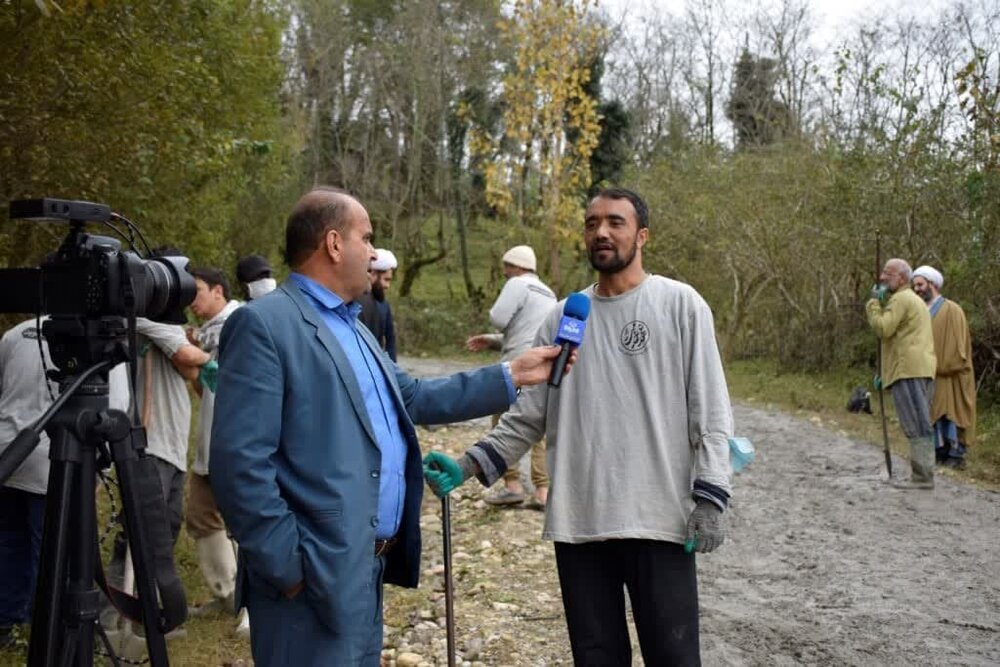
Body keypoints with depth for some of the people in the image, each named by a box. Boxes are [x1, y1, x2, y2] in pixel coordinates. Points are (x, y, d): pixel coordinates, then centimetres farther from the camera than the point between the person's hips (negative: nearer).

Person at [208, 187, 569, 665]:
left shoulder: (352, 328, 17)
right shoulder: (263, 324, -14)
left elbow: (412, 399, 20)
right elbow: (239, 462, -20)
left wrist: (511, 375, 18)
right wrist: (288, 566, -18)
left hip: (368, 568, 9)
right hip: (314, 579, -9)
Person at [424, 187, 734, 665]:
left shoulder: (680, 305, 0)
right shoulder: (563, 318, 9)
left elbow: (709, 411, -3)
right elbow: (528, 414, 9)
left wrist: (710, 496, -10)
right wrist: (469, 465, -3)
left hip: (659, 517, -3)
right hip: (579, 520, 4)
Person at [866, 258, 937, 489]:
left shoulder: (899, 299, -7)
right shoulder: (916, 300, 26)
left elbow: (882, 328, -18)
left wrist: (873, 303, -5)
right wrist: (886, 371, 25)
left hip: (908, 370, -10)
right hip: (923, 369, 10)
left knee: (916, 425, -10)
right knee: (920, 425, 10)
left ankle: (922, 476, -10)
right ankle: (922, 474, 13)